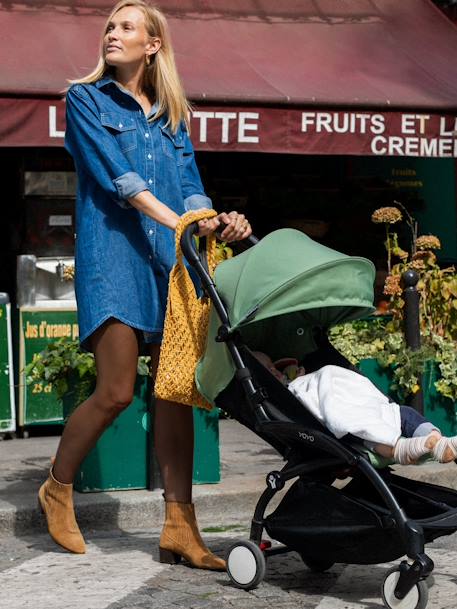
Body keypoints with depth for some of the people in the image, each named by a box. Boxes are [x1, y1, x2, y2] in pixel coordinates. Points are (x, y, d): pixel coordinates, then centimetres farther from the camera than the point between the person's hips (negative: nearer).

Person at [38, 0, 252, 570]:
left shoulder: (171, 116, 20)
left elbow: (190, 187, 11)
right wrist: (175, 220, -20)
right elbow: (116, 174, -8)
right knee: (116, 391, -10)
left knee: (176, 392, -3)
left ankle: (180, 528, -2)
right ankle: (57, 490, 14)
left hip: (171, 261, 5)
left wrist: (218, 221, -11)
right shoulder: (86, 100, 5)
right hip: (113, 255, -4)